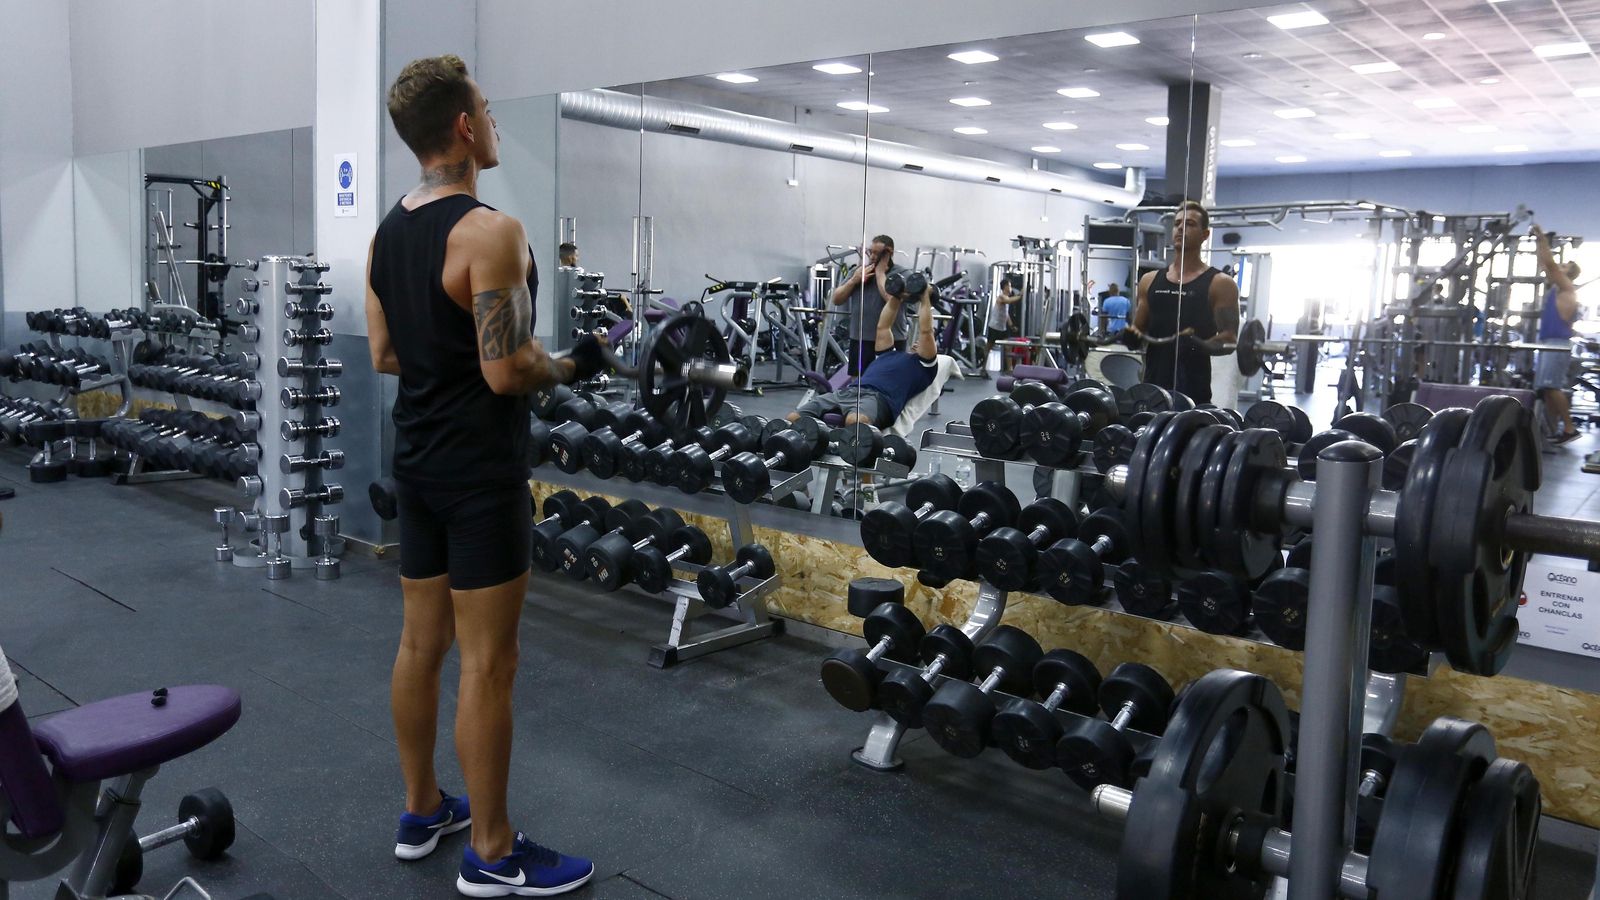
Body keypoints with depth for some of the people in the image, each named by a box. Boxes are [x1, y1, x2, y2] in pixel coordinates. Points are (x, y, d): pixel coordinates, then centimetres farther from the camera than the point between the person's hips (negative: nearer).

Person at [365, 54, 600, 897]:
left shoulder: (387, 232, 9)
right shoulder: (490, 232, -19)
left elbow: (384, 354, 14)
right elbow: (506, 373, -23)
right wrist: (573, 363, -6)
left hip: (418, 462, 9)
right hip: (480, 472, -9)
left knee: (421, 641, 17)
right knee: (486, 662, -1)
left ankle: (423, 811, 32)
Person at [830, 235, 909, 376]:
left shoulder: (902, 274, -4)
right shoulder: (859, 270, 12)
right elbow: (836, 299, 10)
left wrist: (880, 272, -12)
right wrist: (854, 280, -5)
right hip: (860, 340, 5)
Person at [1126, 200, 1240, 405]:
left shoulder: (1220, 285, -1)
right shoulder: (1150, 281, 13)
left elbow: (1229, 339, -6)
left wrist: (1199, 345, -26)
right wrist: (1132, 336, -5)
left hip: (1193, 389, -5)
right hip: (1153, 385, 5)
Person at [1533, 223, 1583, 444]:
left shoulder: (1567, 288, -2)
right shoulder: (1556, 288, 20)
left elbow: (1550, 263, -8)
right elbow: (1546, 265, 27)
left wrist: (1543, 239, -2)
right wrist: (1540, 242, 24)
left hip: (1558, 343, -9)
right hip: (1548, 343, 9)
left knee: (1551, 387, -20)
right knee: (1546, 390, 4)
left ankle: (1569, 428, -20)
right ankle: (1552, 431, 3)